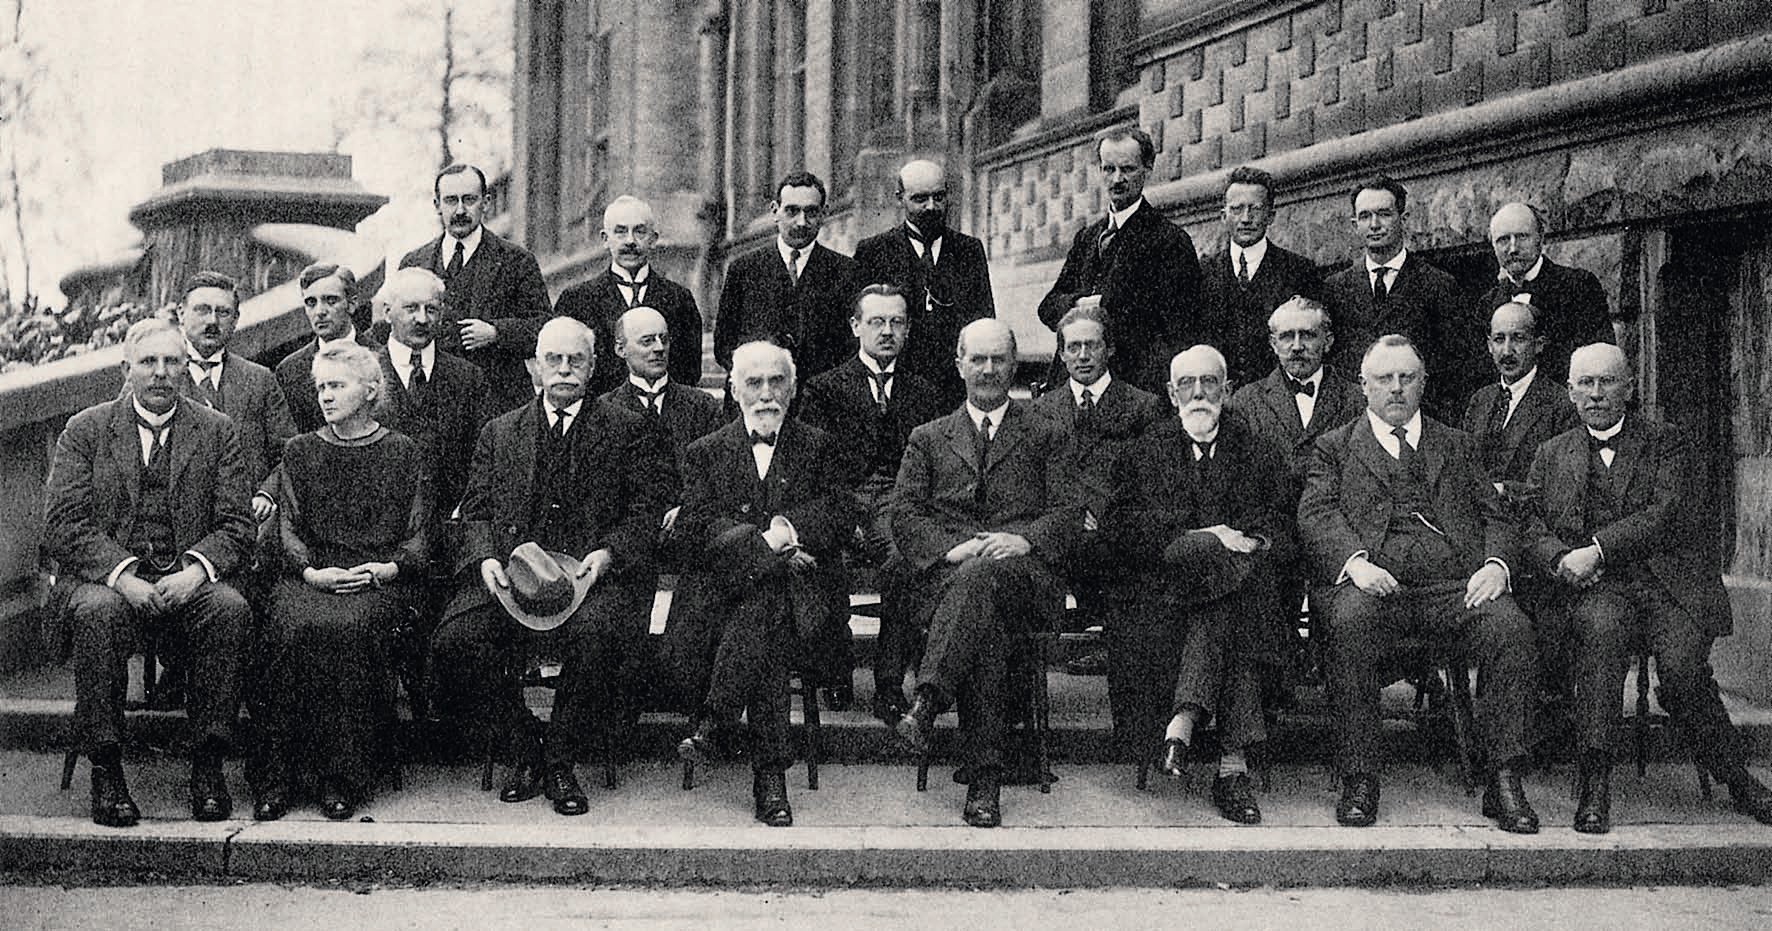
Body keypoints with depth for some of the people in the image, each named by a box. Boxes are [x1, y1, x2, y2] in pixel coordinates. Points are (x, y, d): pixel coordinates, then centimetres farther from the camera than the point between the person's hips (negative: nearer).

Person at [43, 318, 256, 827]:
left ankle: (208, 764, -23)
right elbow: (63, 526, -3)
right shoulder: (84, 431, 8)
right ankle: (105, 770, -25)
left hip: (188, 580, 1)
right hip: (107, 578, -1)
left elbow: (237, 526, 3)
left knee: (230, 608, -31)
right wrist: (122, 575, -20)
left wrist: (196, 570, -18)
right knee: (99, 612, -35)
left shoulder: (218, 431, 10)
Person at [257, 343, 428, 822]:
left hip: (381, 581, -2)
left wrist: (388, 568, -12)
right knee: (293, 628, -32)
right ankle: (282, 772, -24)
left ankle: (343, 775, -25)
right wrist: (311, 571, -9)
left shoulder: (404, 453, 12)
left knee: (346, 627, -35)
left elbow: (421, 536, 8)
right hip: (310, 576, 2)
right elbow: (288, 527, 10)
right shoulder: (300, 451, 18)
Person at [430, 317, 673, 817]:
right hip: (509, 574, 3)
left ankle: (560, 762, -13)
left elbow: (646, 513, 5)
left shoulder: (628, 432, 12)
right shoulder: (499, 432, 21)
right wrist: (486, 558, -6)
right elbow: (475, 509, 15)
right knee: (454, 641, -24)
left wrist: (606, 554, -13)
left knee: (592, 635, -35)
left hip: (587, 574, -2)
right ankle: (524, 752, -4)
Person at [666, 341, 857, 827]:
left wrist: (790, 530, -14)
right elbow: (696, 530, 1)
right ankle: (770, 776, -29)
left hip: (800, 589, 0)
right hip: (721, 585, 0)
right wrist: (766, 541, -13)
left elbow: (841, 516, 4)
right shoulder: (706, 452, 17)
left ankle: (713, 724, -28)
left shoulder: (818, 447, 18)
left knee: (760, 610, -35)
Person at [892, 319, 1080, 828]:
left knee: (982, 578, -39)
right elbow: (904, 514, 10)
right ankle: (985, 777, -43)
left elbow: (1069, 512, 8)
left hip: (1026, 571, -1)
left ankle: (926, 703, -50)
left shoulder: (1048, 436, 21)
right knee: (986, 622, -37)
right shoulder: (927, 439, 24)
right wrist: (952, 548, -10)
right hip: (948, 573, 1)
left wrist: (1023, 539, -14)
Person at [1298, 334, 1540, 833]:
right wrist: (1355, 561, -17)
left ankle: (1504, 782, -22)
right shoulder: (1335, 447, 21)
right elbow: (1317, 515, 4)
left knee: (1509, 625, -29)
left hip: (1454, 585, 2)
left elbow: (1496, 517, 19)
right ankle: (1359, 781, -26)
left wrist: (1496, 564, -5)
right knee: (1352, 622, -36)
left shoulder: (1455, 445, 28)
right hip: (1374, 582, -2)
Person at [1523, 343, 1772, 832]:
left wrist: (1596, 550, -15)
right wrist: (1561, 559, -13)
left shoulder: (1667, 444, 13)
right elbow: (1530, 525, 9)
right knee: (1602, 626, -34)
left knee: (1682, 662, -28)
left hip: (1668, 580, -1)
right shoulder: (1552, 455, 20)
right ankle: (1594, 784, -32)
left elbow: (1664, 515, -4)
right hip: (1595, 588, 1)